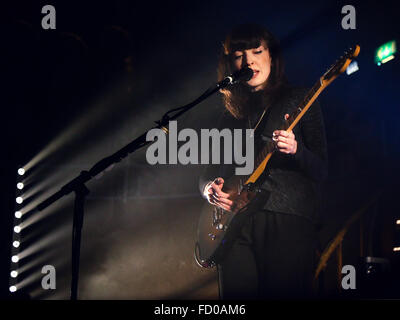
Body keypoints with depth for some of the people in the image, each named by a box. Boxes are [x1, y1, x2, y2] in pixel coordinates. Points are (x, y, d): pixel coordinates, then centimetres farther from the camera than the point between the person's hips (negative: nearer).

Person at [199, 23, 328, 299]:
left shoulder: (299, 100, 7)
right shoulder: (233, 114, 20)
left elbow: (321, 170, 2)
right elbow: (211, 171, 21)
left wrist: (295, 151, -19)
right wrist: (211, 187, -2)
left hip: (288, 222, -4)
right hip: (236, 223, 4)